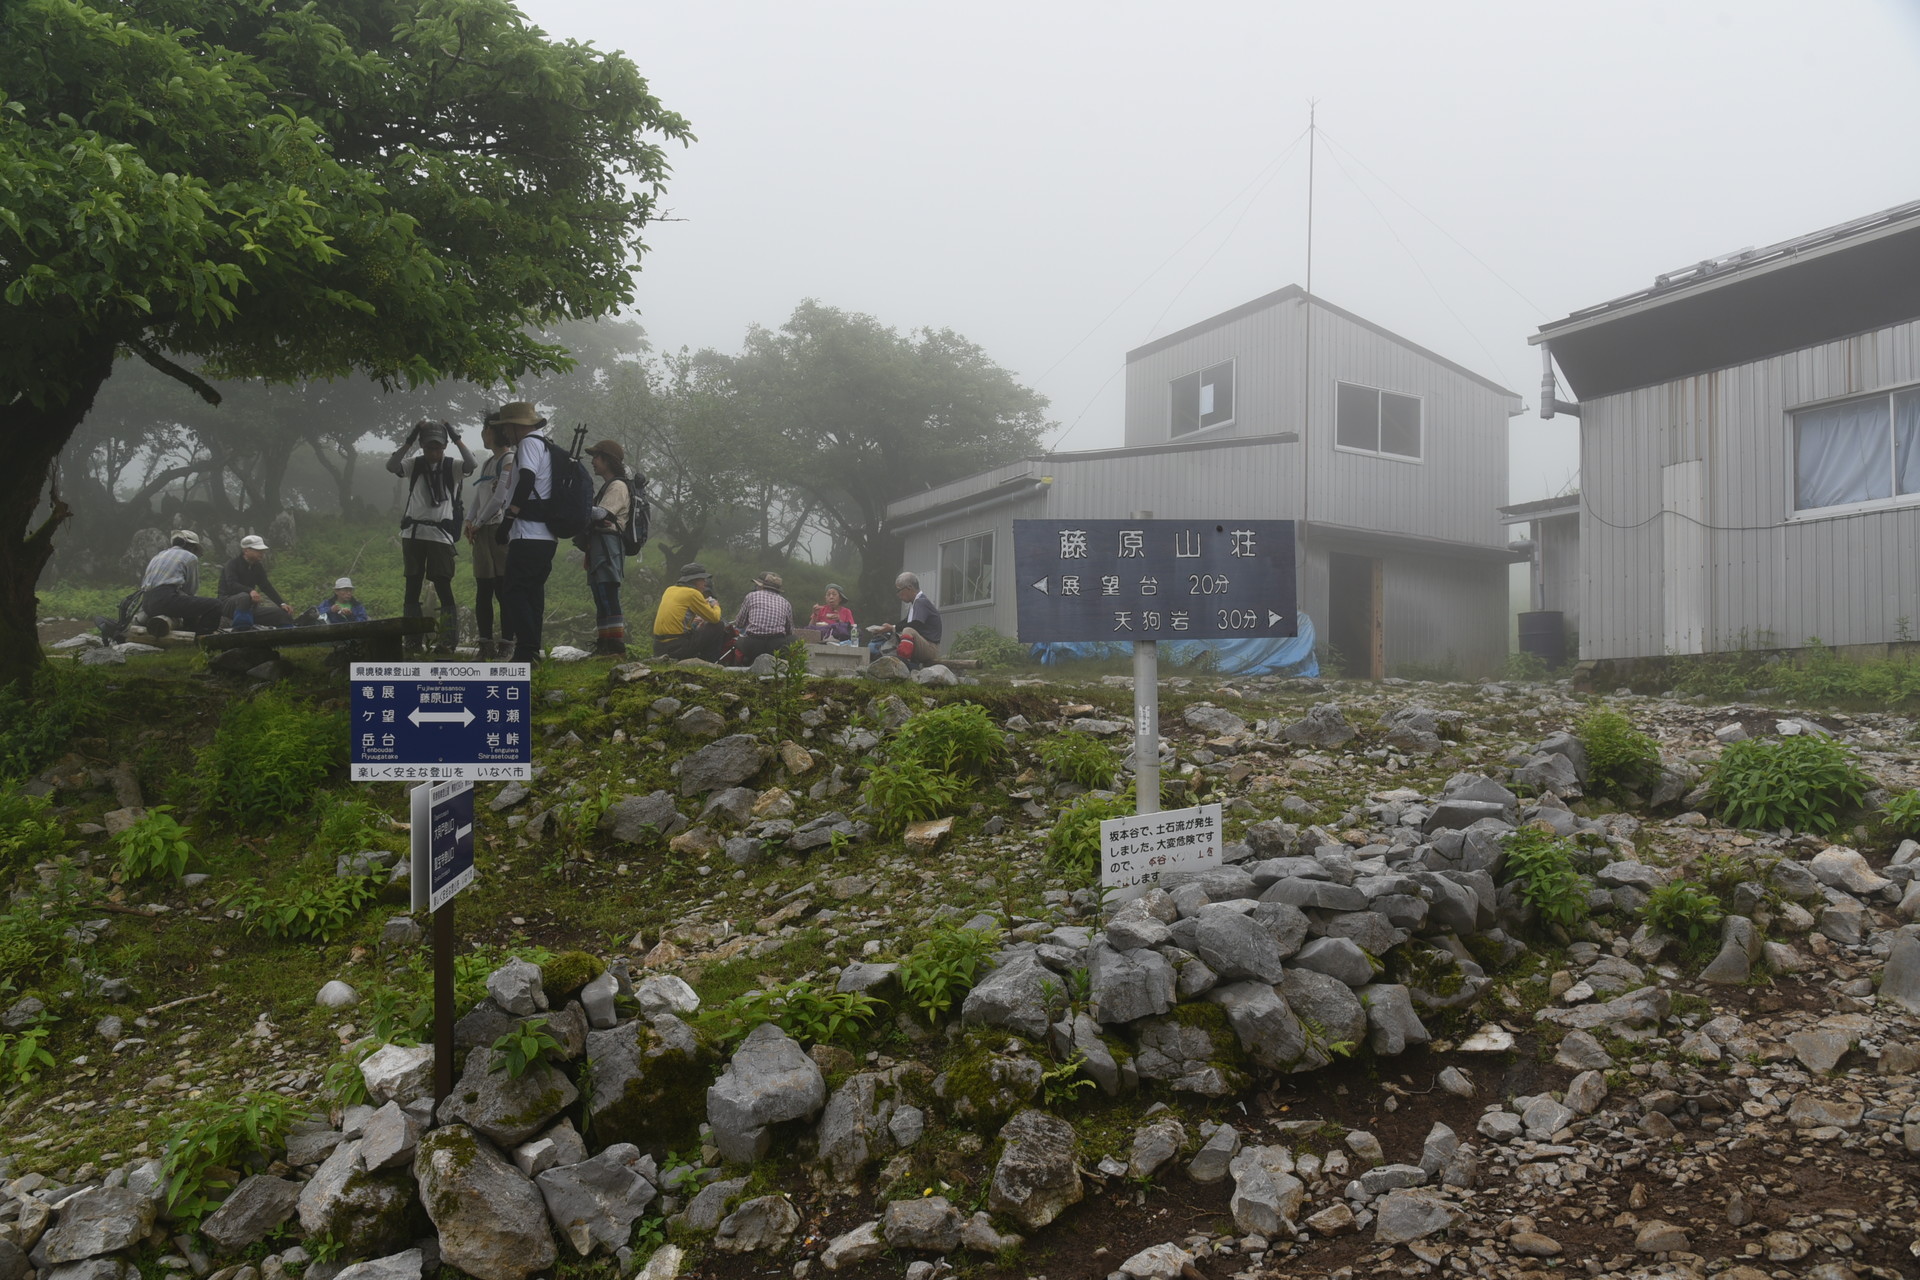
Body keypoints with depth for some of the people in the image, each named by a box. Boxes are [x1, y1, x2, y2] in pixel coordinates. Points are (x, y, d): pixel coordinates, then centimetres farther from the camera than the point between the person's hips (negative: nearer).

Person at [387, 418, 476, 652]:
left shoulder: (452, 467, 2)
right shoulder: (414, 466, 6)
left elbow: (470, 464, -19)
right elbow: (391, 466, -13)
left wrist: (456, 438, -21)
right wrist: (409, 441, -20)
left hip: (440, 535, -3)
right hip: (413, 534, 3)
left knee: (443, 588, -7)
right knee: (412, 588, 6)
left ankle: (447, 641, -7)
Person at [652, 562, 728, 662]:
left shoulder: (669, 590, 13)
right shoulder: (692, 593, -9)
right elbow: (715, 618, -4)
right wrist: (716, 606, 18)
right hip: (677, 647, -8)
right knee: (718, 626, 1)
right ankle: (710, 663, 8)